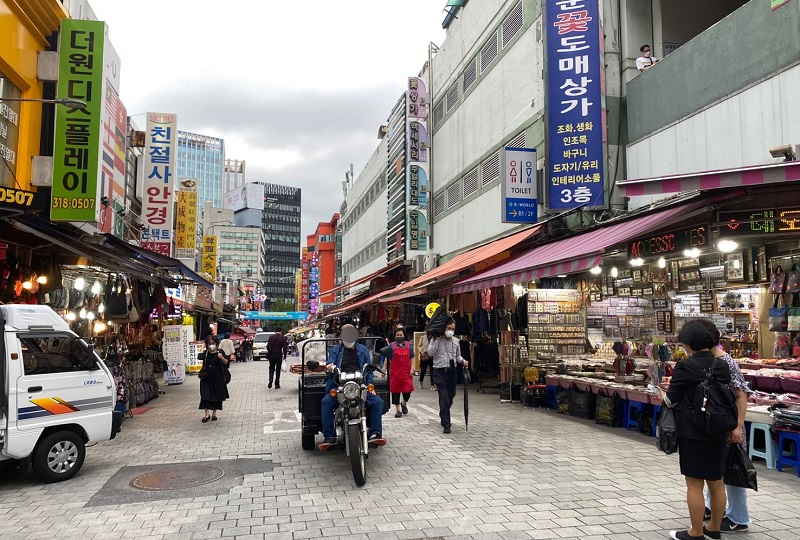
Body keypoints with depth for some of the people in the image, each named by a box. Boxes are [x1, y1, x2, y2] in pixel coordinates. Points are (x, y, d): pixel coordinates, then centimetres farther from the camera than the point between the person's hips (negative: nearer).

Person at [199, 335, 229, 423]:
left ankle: (214, 413, 23)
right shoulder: (206, 353, 2)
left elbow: (226, 362, -7)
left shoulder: (220, 352, -4)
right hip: (207, 378, 1)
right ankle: (207, 415, 1)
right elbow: (204, 364, 13)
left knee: (217, 396, 8)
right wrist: (202, 372, 6)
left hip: (218, 378, -1)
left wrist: (222, 358, -25)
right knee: (205, 396, -6)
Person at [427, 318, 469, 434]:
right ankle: (446, 424, -5)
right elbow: (430, 353, -16)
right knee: (444, 397, -11)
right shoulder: (436, 339, -3)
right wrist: (437, 340, -16)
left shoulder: (456, 341, 10)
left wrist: (462, 361, -1)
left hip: (452, 371, 5)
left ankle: (443, 415, 41)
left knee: (451, 396, 13)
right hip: (440, 371, -5)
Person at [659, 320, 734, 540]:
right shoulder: (723, 366, 4)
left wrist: (662, 395, 12)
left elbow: (671, 401, -8)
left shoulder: (685, 366, -15)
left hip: (692, 431, -7)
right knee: (716, 481, 16)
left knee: (695, 483, 2)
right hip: (718, 431, 7)